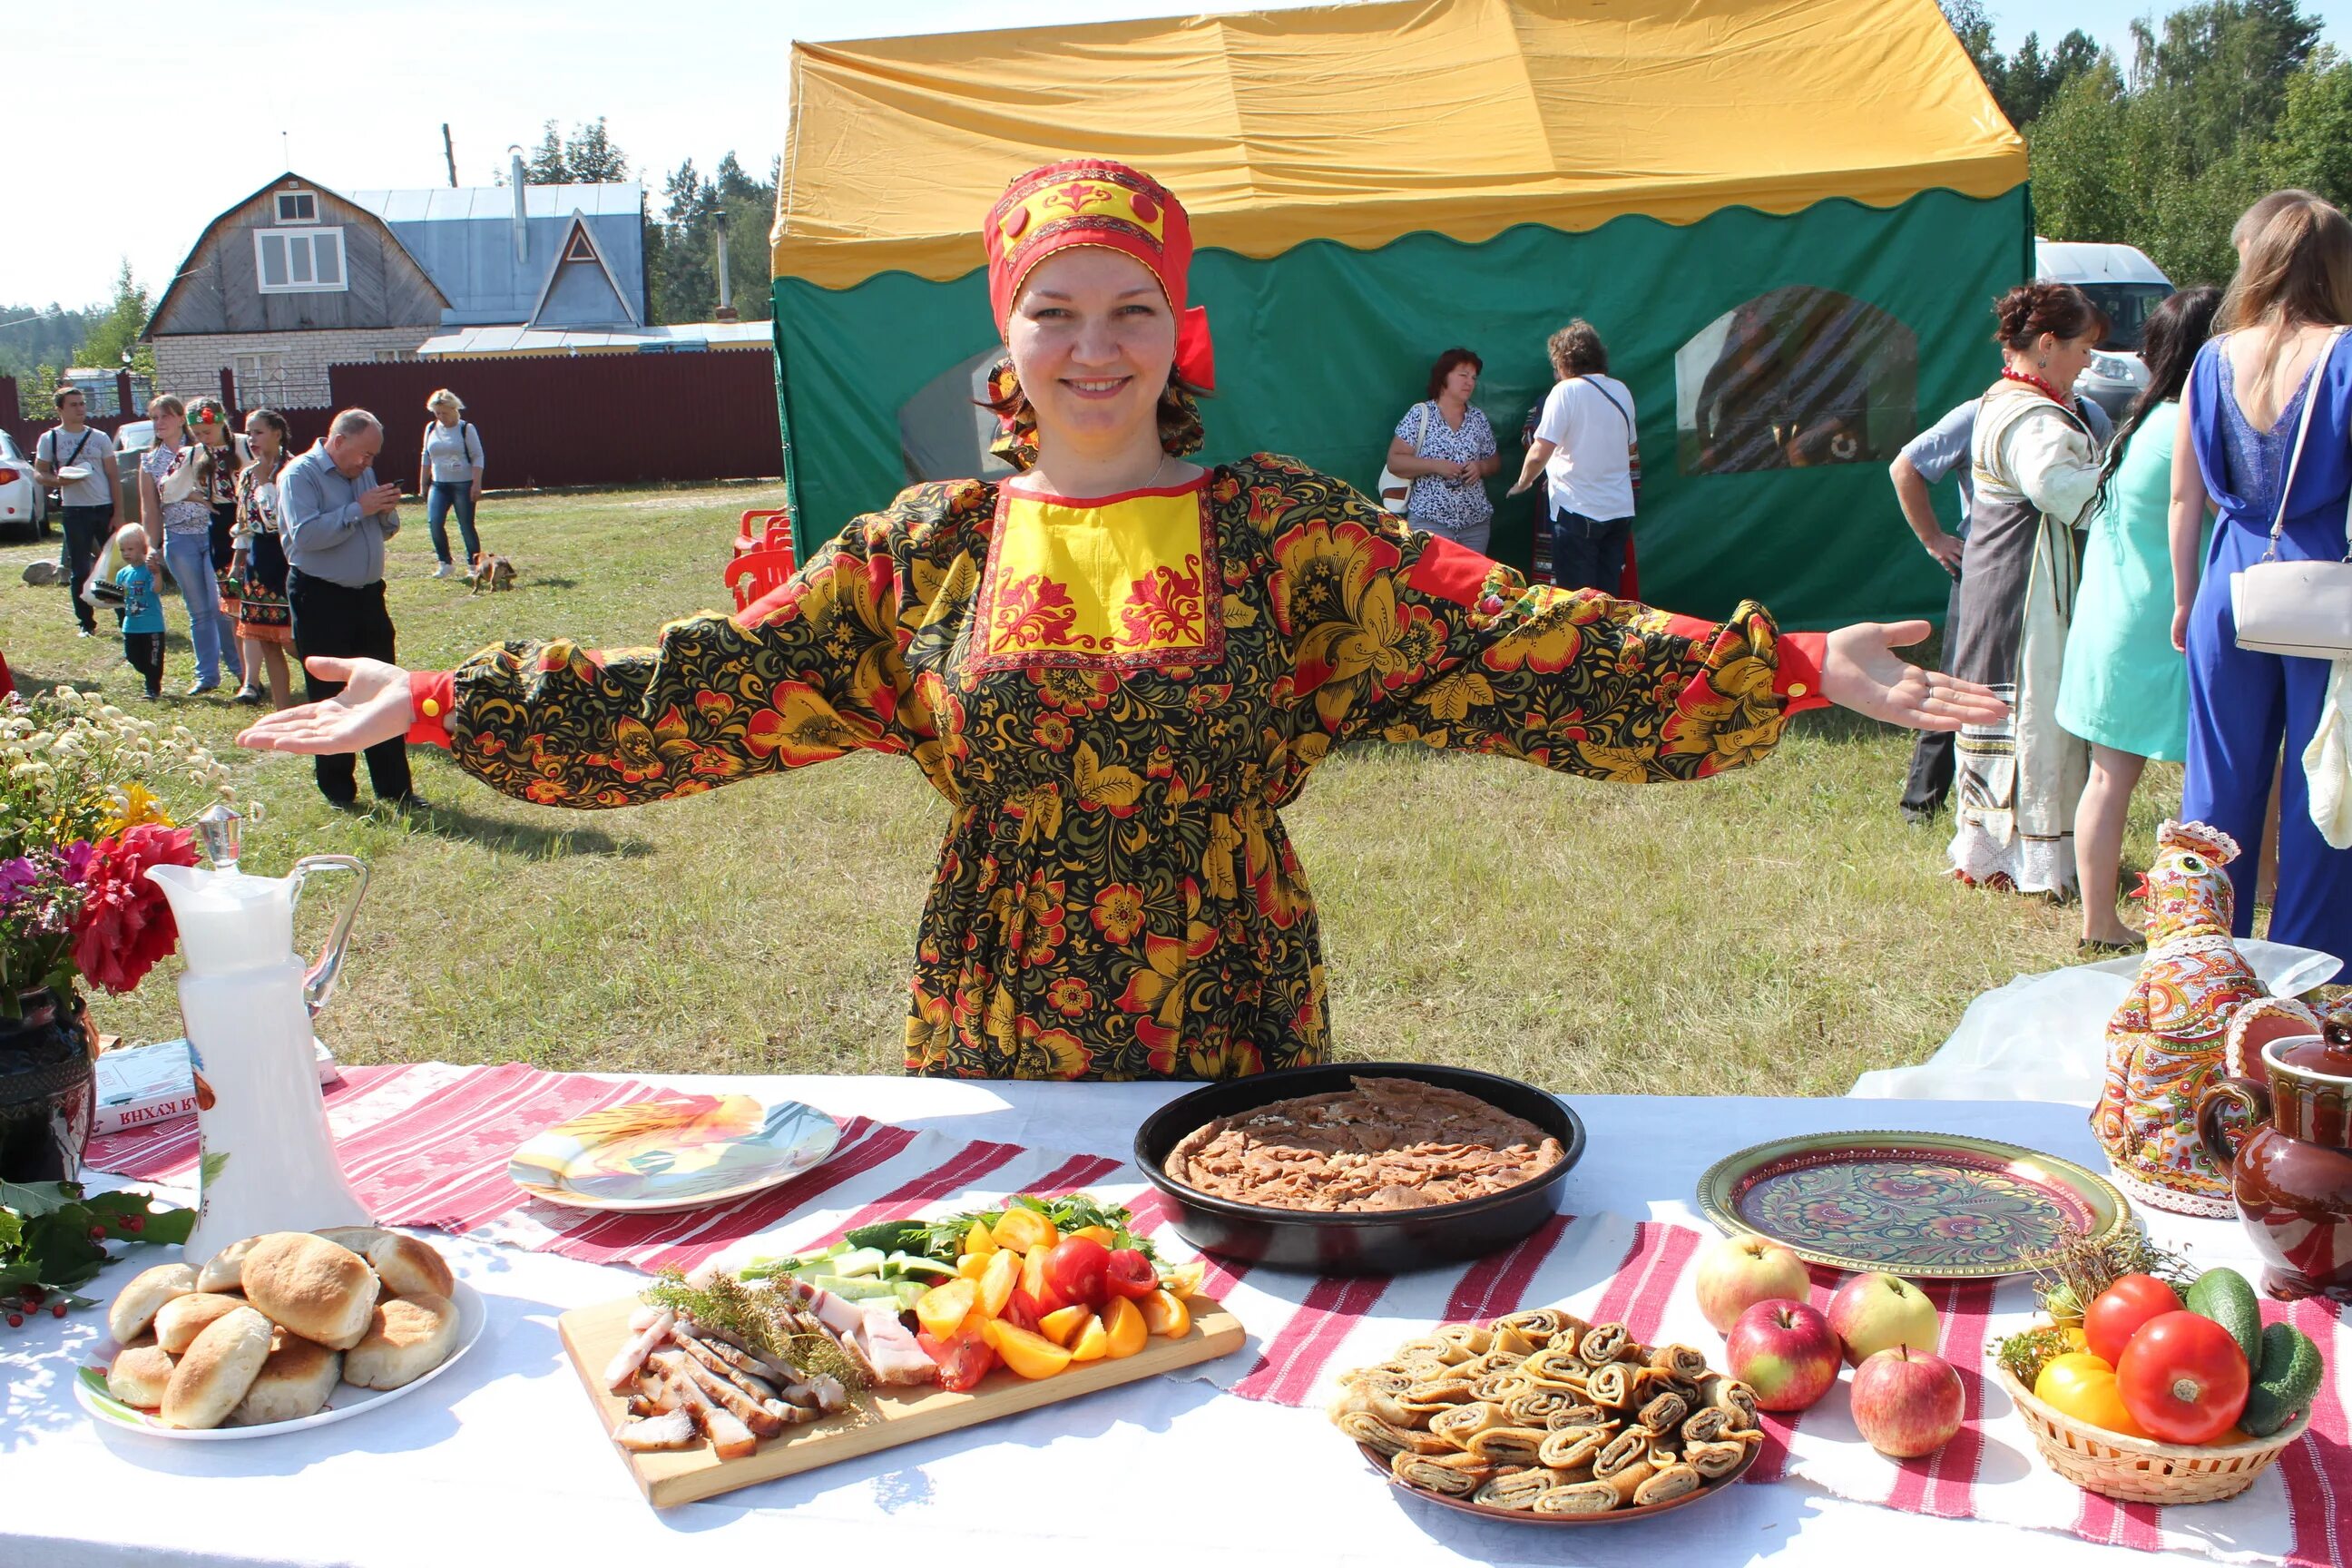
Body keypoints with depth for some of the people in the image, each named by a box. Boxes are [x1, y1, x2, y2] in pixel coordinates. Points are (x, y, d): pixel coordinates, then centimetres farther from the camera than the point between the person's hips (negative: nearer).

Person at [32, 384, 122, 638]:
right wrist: (59, 480, -18)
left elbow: (113, 476, 5)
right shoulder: (49, 439, 3)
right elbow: (38, 474, 5)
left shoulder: (100, 437, 6)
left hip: (105, 508, 1)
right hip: (75, 512, -1)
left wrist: (118, 513, -2)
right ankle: (87, 623, 11)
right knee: (79, 570, 3)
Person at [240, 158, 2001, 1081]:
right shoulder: (927, 549, 2)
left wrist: (1794, 666, -21)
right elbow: (703, 686, 0)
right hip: (993, 1043, 2)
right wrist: (439, 703, -5)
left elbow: (1509, 640, -11)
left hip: (1234, 1041, -1)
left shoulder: (1286, 531, -4)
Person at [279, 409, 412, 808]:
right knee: (331, 697, 1)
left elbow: (385, 530, 19)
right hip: (320, 599, -7)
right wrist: (359, 510, -22)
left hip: (368, 595, 7)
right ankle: (338, 790, 11)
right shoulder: (300, 474, -11)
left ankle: (395, 788, 12)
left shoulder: (363, 472, 13)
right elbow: (305, 535, -25)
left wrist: (386, 513, -3)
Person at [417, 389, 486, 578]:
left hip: (463, 485, -4)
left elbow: (477, 457, -6)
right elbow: (426, 457, 14)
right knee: (434, 522, -12)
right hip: (438, 485, 4)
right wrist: (422, 484, 13)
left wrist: (476, 485, -14)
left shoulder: (466, 429, -5)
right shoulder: (431, 428, 7)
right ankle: (445, 563, 0)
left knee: (467, 527, -1)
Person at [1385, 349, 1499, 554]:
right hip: (1430, 520, -4)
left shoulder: (1479, 418, 11)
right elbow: (1394, 462, -5)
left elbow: (1494, 460, 19)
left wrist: (1481, 466, -4)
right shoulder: (1420, 414, -2)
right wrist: (1435, 465, -16)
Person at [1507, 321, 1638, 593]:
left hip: (1579, 510, -6)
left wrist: (1522, 483, 2)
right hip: (1620, 509, 6)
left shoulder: (1566, 391, -10)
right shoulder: (1622, 391, 10)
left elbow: (1539, 454, -15)